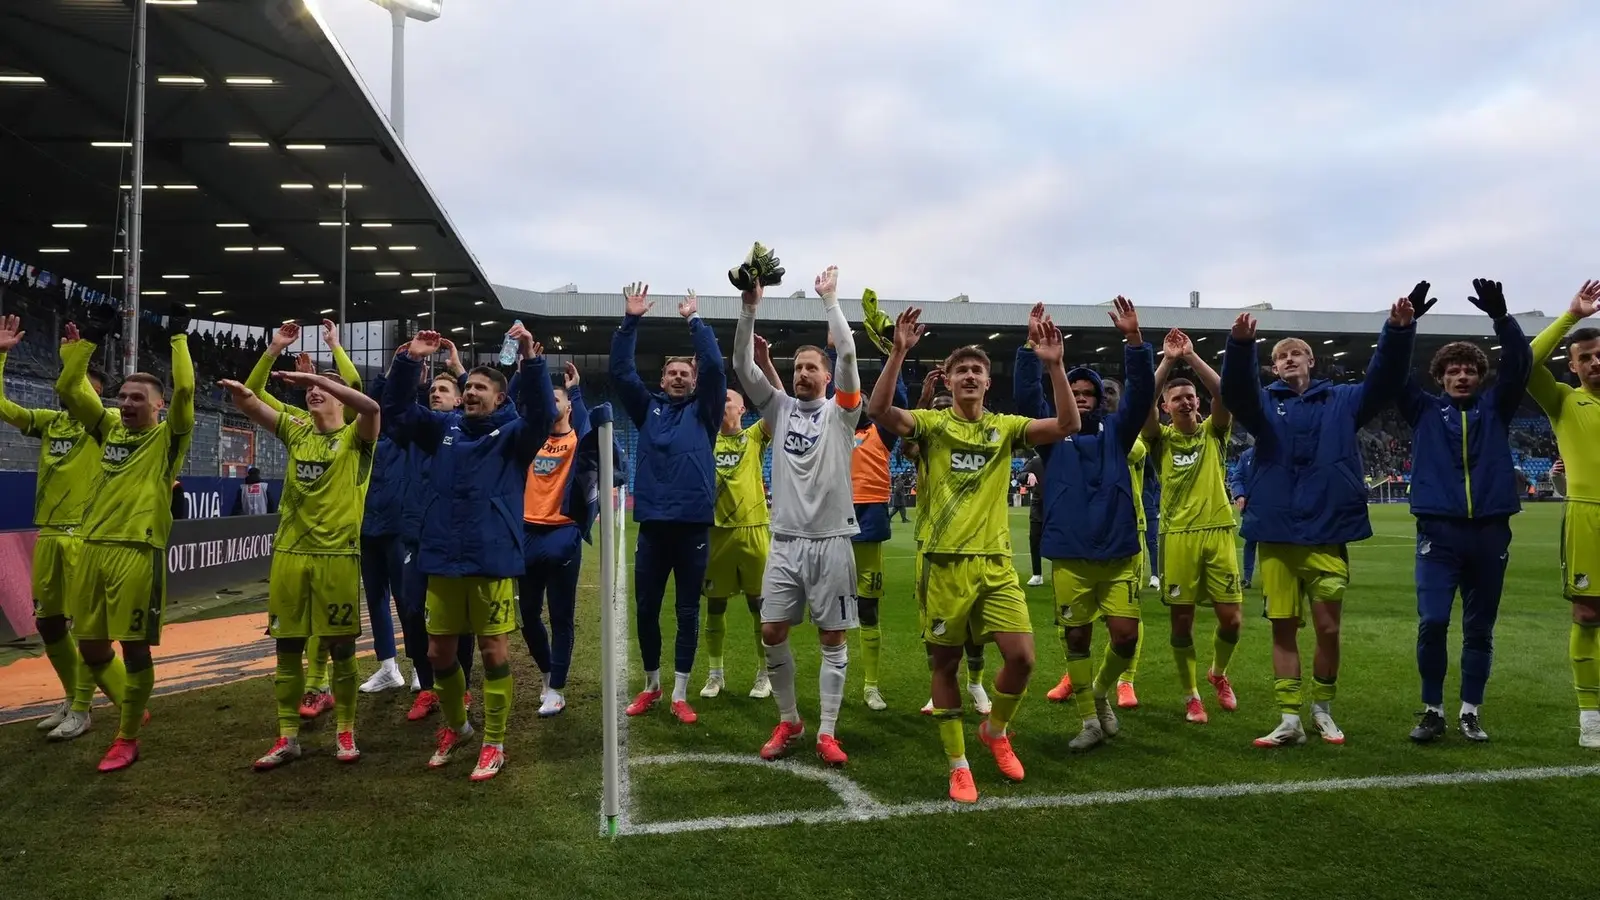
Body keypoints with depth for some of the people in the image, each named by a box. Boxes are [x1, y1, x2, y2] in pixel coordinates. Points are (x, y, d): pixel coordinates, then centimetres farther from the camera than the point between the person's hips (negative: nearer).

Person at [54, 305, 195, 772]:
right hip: (92, 549, 6)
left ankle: (127, 739, 13)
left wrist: (179, 336, -8)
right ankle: (131, 708, 34)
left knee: (134, 647, 0)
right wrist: (89, 338, 8)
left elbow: (184, 391, -15)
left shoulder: (168, 437, 0)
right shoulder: (109, 428, 14)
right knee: (92, 648, 12)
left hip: (138, 552, -6)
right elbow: (68, 388, 12)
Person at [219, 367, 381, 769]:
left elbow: (370, 406, -22)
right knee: (287, 646, 7)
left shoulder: (354, 436, 0)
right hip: (289, 552, 4)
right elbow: (252, 408, 2)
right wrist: (240, 391, -21)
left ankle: (345, 732, 17)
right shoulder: (297, 431, 13)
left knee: (340, 647, 3)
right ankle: (288, 737, 18)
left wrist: (317, 376, -25)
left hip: (337, 554, -4)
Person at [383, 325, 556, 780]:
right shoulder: (444, 428, 11)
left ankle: (494, 744, 15)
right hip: (443, 560, 5)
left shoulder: (513, 433, -1)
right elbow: (395, 409, 8)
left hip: (493, 560, -5)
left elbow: (542, 414, -20)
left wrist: (531, 360, -31)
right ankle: (455, 726, 35)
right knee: (439, 653, 13)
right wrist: (410, 360, -5)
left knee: (493, 651, 2)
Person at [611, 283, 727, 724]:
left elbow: (716, 367, -6)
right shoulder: (648, 409, 13)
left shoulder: (703, 412, 8)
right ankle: (651, 686, 26)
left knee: (688, 613, 4)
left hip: (693, 525, -2)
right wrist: (630, 320, -2)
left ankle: (679, 694, 13)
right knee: (646, 610, 8)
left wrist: (696, 320, -4)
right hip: (652, 524, 2)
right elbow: (620, 371, 5)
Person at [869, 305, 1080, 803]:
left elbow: (1067, 426, -5)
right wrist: (899, 351, -25)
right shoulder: (932, 423, 0)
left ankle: (996, 730, 24)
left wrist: (1054, 365, -14)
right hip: (944, 562, -2)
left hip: (995, 561, 2)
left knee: (1021, 656, -6)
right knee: (945, 663, 5)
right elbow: (879, 410, -17)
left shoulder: (1005, 426, 8)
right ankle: (958, 766, 20)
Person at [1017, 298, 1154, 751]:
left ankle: (1101, 691, 25)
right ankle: (1090, 721, 20)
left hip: (1119, 552, 1)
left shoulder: (1115, 430, 9)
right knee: (1076, 636, 6)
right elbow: (1026, 395, -7)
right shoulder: (1052, 433, 6)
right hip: (1069, 555, 0)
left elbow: (1142, 394, -4)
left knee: (1126, 635, -5)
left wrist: (1133, 339, -16)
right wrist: (1031, 344, -18)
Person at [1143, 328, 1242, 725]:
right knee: (1182, 618, 3)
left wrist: (1191, 356, -13)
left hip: (1218, 531, 1)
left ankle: (1218, 673, 30)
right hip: (1178, 535, -1)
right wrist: (1168, 361, -15)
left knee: (1231, 618, 0)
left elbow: (1224, 394, -10)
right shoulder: (1162, 439, 4)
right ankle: (1191, 696, 17)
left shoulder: (1213, 432, 7)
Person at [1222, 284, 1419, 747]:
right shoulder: (1265, 404, 5)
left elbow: (1384, 382, -5)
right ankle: (1290, 719, 15)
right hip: (1276, 535, 0)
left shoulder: (1342, 401, 9)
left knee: (1328, 629, 4)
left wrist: (1399, 331, -23)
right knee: (1283, 629, 5)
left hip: (1327, 536, 0)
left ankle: (1323, 709, 25)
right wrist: (1240, 344, -35)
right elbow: (1235, 391, -14)